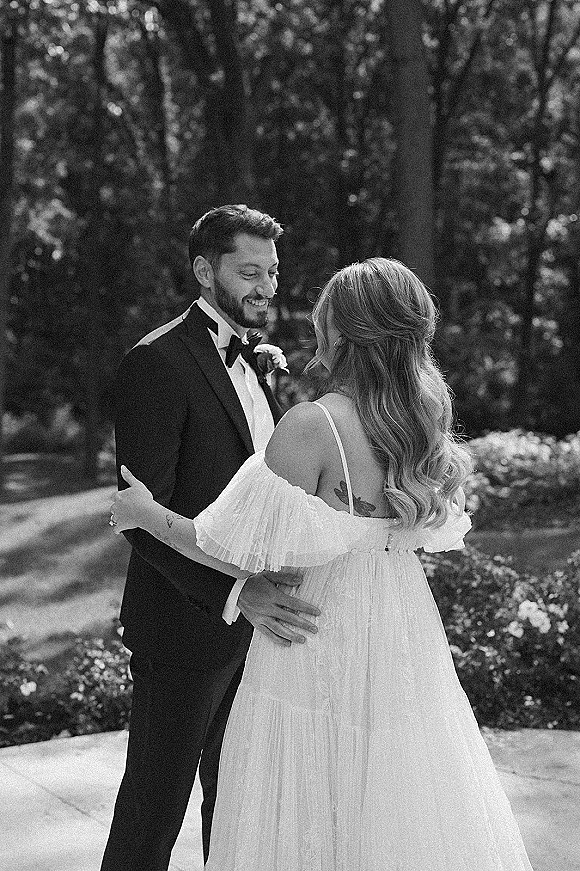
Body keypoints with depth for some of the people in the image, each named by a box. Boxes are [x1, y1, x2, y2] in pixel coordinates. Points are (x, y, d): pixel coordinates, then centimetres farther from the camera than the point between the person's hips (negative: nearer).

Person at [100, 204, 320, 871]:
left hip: (252, 619, 8)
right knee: (157, 803, 5)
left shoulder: (251, 359, 12)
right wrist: (234, 592, -33)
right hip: (187, 624, -8)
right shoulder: (157, 361, -17)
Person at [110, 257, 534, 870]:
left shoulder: (312, 426, -21)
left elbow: (250, 558, -18)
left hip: (321, 643, -6)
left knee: (309, 821, 10)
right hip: (408, 640, 6)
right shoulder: (428, 424, -1)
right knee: (393, 817, 20)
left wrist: (147, 515, -6)